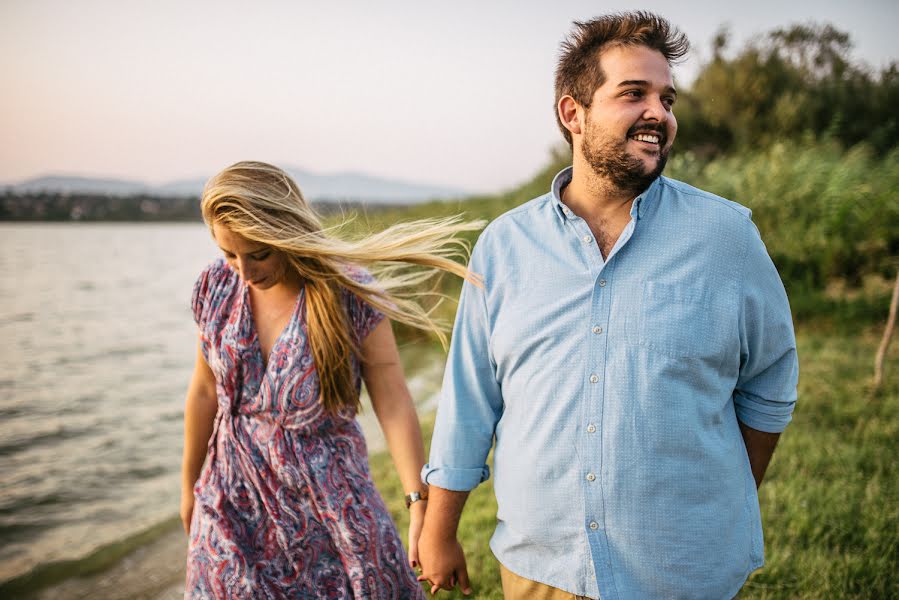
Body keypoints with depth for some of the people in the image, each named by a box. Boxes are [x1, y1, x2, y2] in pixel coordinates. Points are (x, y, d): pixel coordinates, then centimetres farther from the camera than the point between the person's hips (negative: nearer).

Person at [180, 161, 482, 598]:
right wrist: (190, 486, 17)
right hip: (235, 498, 3)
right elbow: (205, 392, 8)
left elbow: (394, 406, -14)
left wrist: (419, 506, -18)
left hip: (329, 495, -3)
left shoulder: (349, 295, -15)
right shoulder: (216, 288, -4)